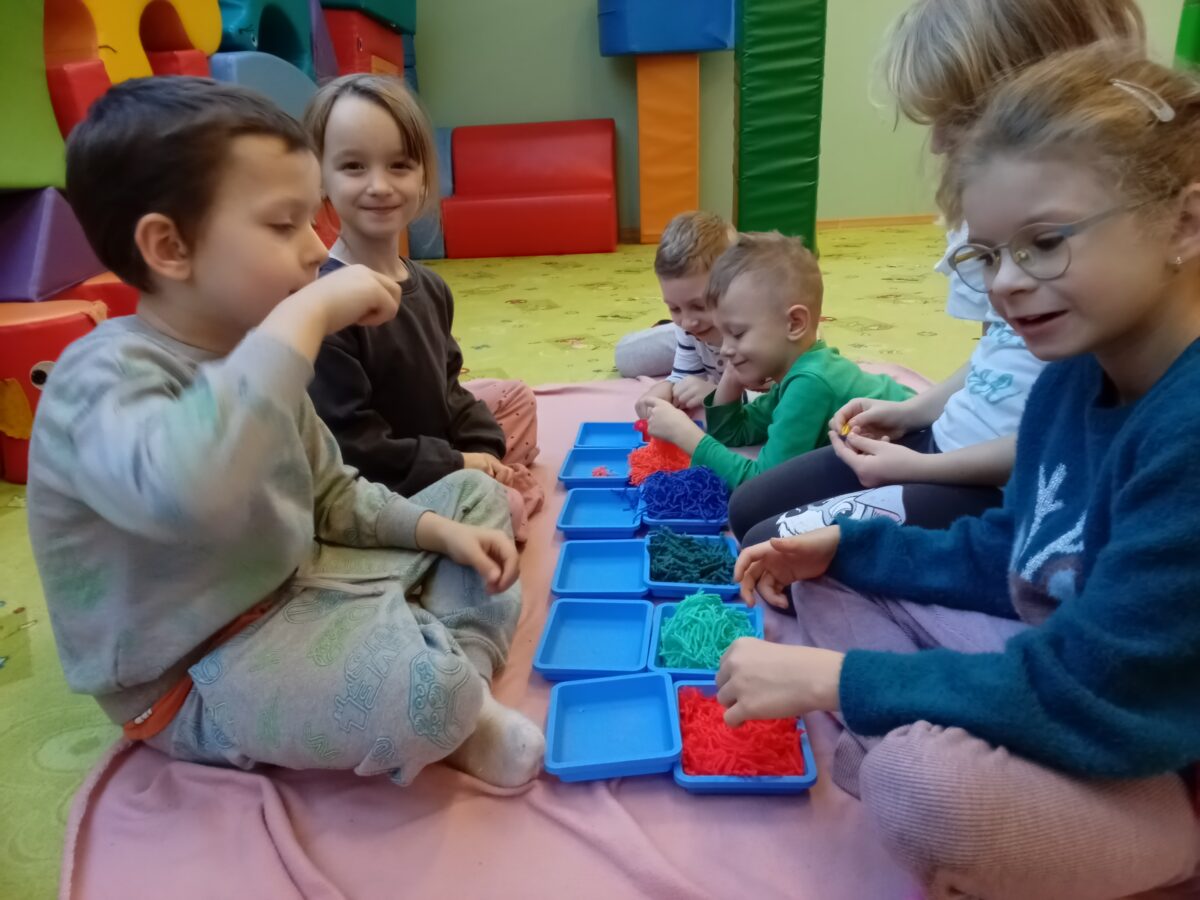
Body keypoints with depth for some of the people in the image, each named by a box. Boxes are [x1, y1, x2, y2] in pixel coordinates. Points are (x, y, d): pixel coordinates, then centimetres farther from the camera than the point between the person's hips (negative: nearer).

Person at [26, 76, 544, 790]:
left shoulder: (248, 353, 2)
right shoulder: (106, 378, -24)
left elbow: (331, 494, 12)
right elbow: (184, 493, -50)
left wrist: (436, 529, -2)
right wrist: (305, 316, -41)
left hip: (292, 587, 9)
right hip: (193, 678, -8)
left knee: (477, 497, 11)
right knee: (422, 691, -37)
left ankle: (444, 700, -8)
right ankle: (450, 718, 0)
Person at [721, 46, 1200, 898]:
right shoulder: (1076, 374, -3)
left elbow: (1090, 699, -29)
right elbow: (1009, 560, 7)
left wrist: (830, 679, -25)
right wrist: (843, 546, -5)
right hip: (1082, 670, 8)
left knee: (927, 783, -34)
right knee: (830, 589, 3)